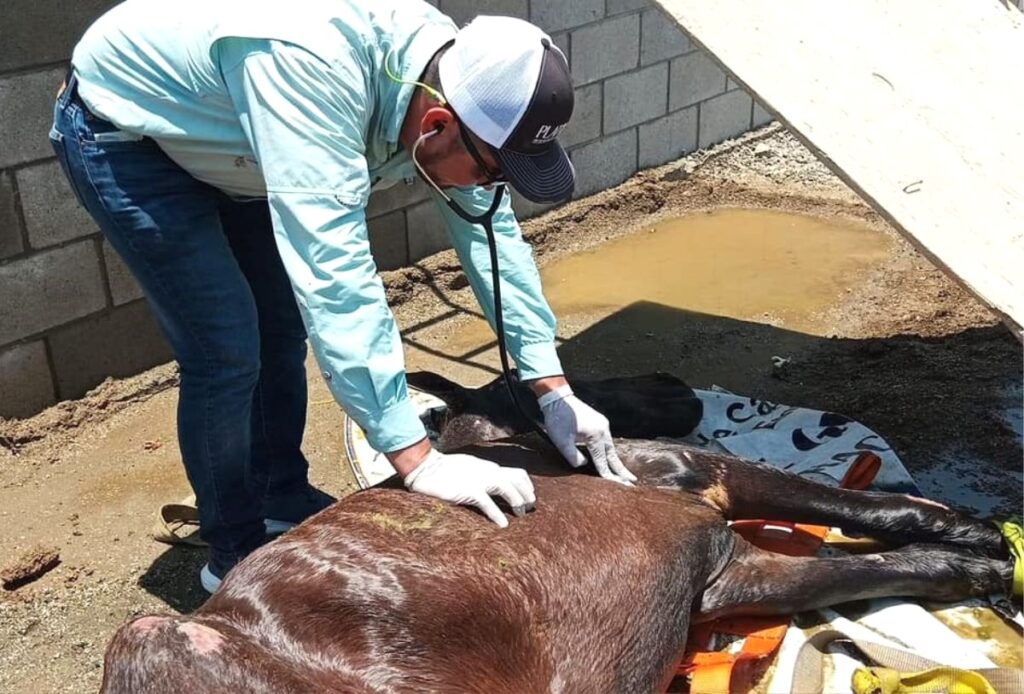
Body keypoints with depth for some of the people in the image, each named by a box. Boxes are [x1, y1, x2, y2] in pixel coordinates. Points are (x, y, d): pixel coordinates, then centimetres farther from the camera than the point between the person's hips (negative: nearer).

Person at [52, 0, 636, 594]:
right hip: (121, 131, -7)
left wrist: (554, 390, -11)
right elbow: (332, 274, -46)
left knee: (284, 325, 10)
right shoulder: (315, 68, -42)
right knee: (228, 352, -9)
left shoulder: (456, 72, -17)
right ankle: (235, 557, 11)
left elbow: (491, 228, -8)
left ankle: (284, 500, 31)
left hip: (208, 138, 7)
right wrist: (419, 461, -44)